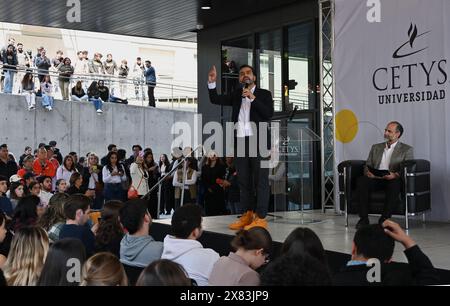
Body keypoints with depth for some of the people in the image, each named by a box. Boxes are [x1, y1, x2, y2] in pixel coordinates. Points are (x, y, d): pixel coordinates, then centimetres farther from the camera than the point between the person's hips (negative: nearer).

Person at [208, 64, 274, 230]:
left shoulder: (264, 94, 4)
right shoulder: (236, 95, 16)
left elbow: (269, 114, -9)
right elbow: (215, 99, 11)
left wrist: (253, 98, -15)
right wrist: (212, 82, -3)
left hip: (258, 141, -5)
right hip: (240, 142, 5)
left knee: (260, 181, -4)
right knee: (244, 181, 9)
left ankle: (261, 218, -4)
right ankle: (248, 215, 17)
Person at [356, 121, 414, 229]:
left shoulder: (407, 149, 12)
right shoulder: (376, 147, 24)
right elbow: (368, 165, 18)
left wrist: (395, 175, -22)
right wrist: (367, 172, -7)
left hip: (393, 180, -3)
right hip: (375, 179, 3)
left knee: (395, 184, -39)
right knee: (361, 181, -29)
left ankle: (385, 219, -33)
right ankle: (364, 218, -27)